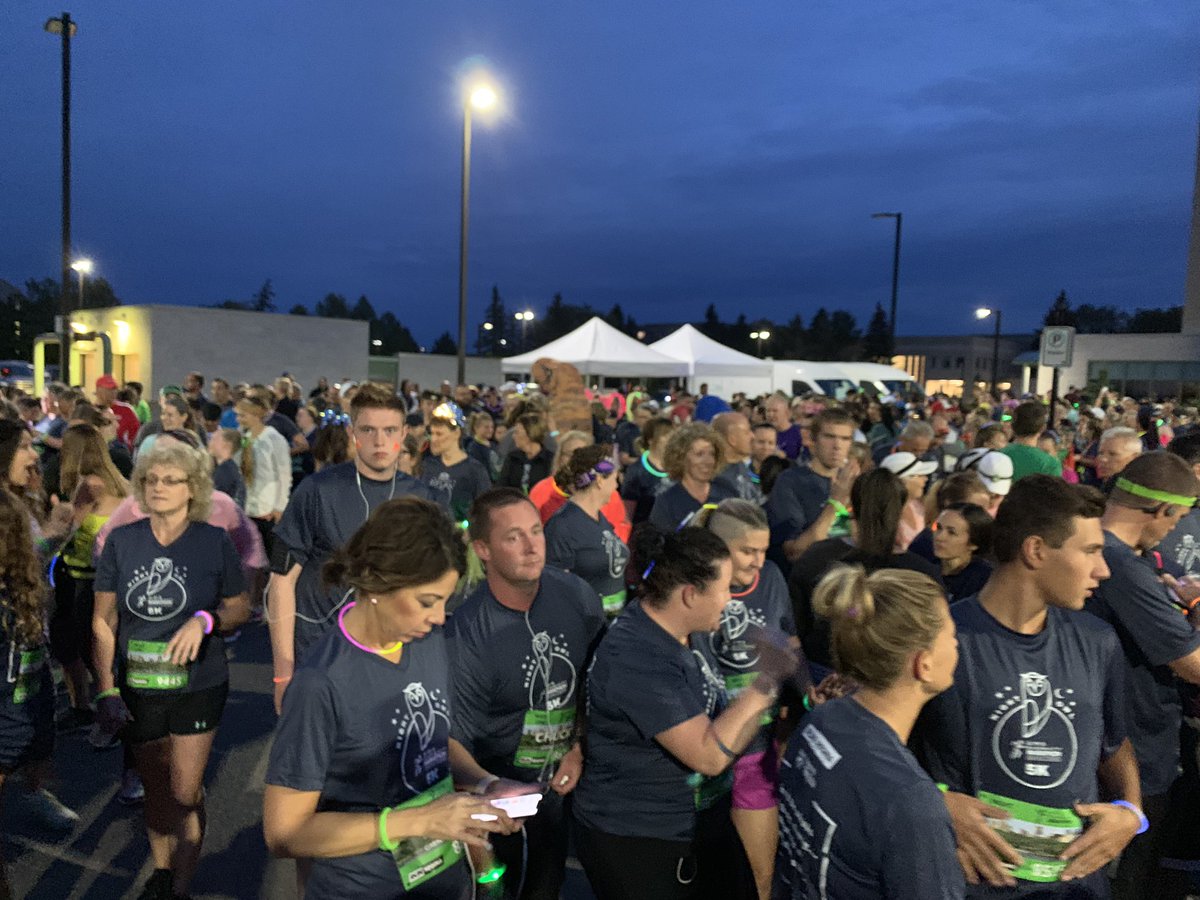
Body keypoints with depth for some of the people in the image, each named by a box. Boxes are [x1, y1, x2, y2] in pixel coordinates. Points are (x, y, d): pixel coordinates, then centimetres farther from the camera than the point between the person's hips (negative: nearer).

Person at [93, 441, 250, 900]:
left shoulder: (215, 542, -8)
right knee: (155, 787, 18)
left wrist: (205, 620, -21)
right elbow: (103, 621, 2)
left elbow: (239, 609, 0)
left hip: (198, 685, -2)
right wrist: (106, 687, -3)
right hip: (137, 688, 2)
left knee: (186, 794, 2)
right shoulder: (121, 541, -2)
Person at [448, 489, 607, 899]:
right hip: (507, 795, -4)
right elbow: (456, 745, -20)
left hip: (572, 776, 4)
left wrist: (580, 749, -4)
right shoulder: (466, 637, -26)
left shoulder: (577, 595, -12)